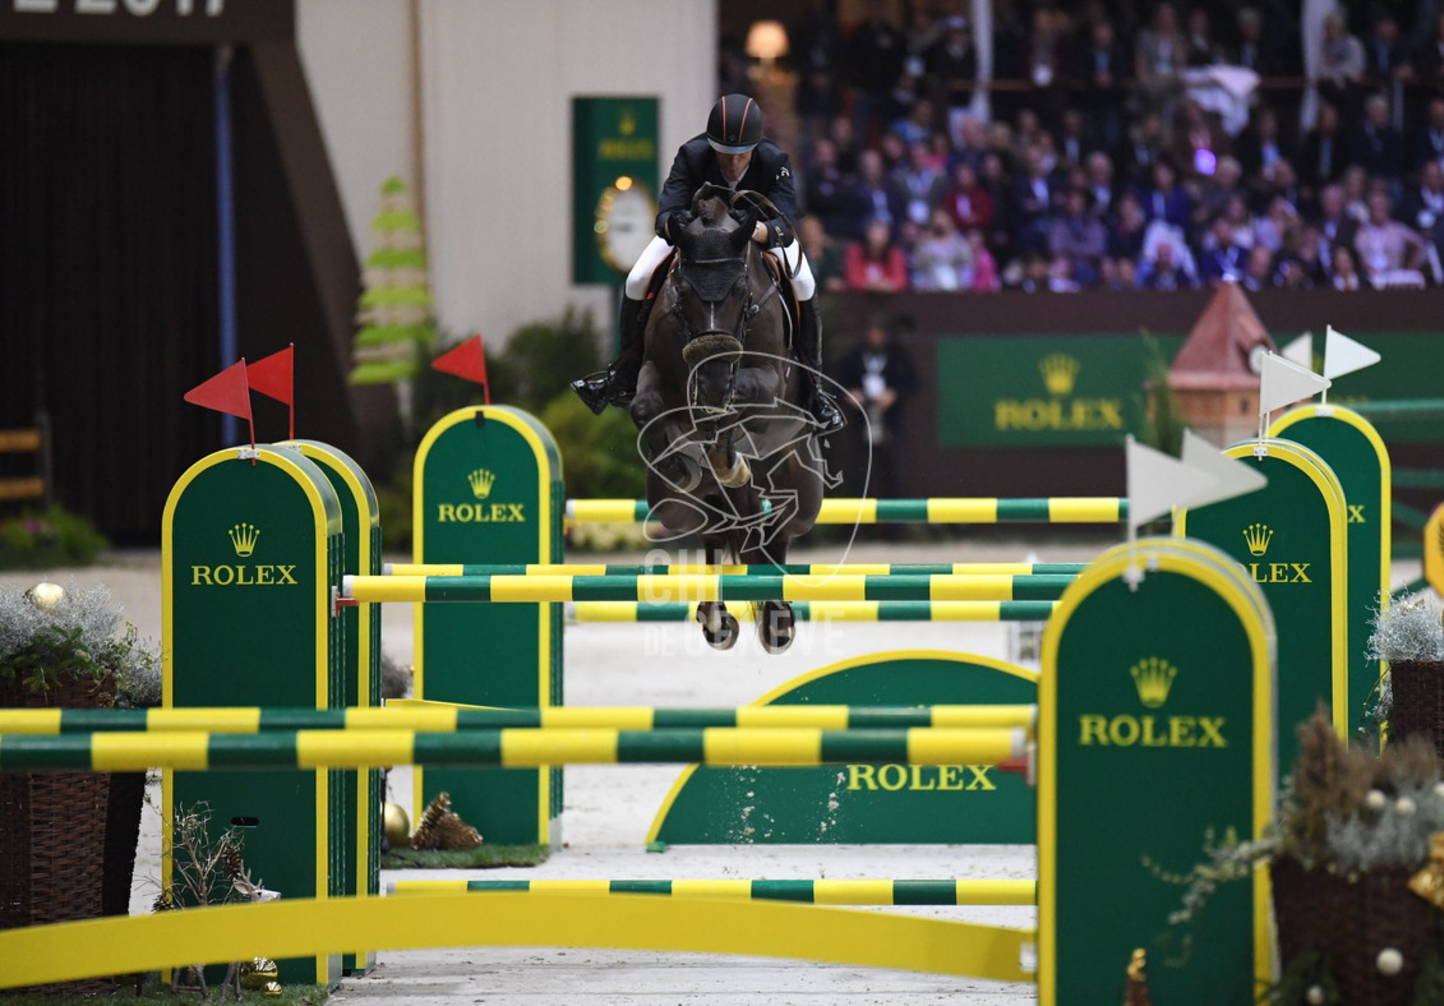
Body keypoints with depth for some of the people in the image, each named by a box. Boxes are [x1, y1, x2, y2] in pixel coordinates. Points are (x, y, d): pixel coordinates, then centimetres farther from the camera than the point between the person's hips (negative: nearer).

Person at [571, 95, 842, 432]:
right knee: (636, 283, -16)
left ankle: (811, 388, -9)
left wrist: (758, 231, -67)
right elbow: (664, 219, -38)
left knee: (803, 285, -24)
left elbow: (785, 226, -43)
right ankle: (626, 376, 6)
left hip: (762, 225, -1)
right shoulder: (692, 155, -33)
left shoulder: (774, 160, -34)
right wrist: (673, 223, -63)